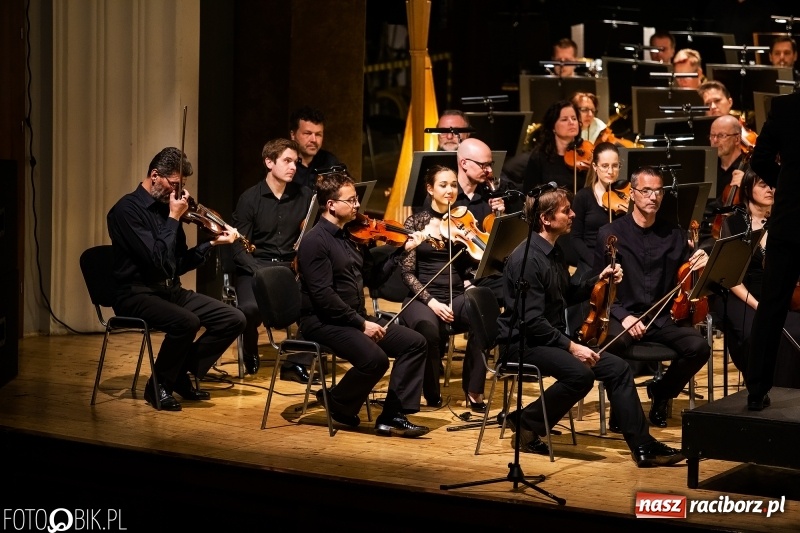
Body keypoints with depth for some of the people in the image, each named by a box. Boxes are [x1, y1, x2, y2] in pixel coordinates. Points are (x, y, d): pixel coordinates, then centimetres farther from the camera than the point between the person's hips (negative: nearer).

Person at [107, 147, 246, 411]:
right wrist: (174, 219, -15)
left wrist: (212, 243, 5)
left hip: (170, 290, 8)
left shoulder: (165, 207, 12)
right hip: (137, 294, -8)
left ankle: (182, 374, 6)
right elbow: (158, 261, -23)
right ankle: (159, 385, -11)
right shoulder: (127, 209, -13)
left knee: (233, 319, -7)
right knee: (187, 321, -35)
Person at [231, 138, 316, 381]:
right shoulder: (250, 198, 0)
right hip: (255, 267, -2)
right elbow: (239, 247, -4)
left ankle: (296, 361, -8)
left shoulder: (305, 196, 8)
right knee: (251, 307, -34)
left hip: (293, 267, 2)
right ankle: (250, 353, 2)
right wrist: (261, 272, -21)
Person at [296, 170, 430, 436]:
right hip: (323, 322, -9)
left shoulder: (351, 236, 12)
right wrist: (361, 323, -21)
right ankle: (337, 405, -2)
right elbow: (324, 296, -21)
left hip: (355, 318, 9)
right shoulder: (315, 242, -14)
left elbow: (372, 278, 15)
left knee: (414, 342, -3)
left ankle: (392, 415, -2)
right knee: (374, 358, -30)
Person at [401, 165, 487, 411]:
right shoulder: (416, 222, 3)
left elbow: (473, 263, 9)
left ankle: (474, 392, -19)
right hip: (423, 297, -2)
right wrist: (431, 301, -15)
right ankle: (432, 394, -11)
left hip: (457, 296, 2)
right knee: (429, 328, -38)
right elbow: (408, 272, -3)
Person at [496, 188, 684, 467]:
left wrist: (597, 281, 11)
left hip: (553, 337, 9)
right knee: (580, 373, -32)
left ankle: (643, 446, -2)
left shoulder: (555, 252, 11)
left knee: (617, 368, -4)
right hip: (523, 342, -9)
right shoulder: (527, 259, -19)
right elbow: (531, 320, -23)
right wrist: (570, 346, -24)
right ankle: (526, 422, -11)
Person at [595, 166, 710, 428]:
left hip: (662, 318, 3)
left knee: (699, 347, -24)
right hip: (622, 316, -3)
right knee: (611, 344, -37)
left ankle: (661, 392, 6)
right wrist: (623, 316, -19)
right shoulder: (610, 234, 1)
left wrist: (700, 266, -14)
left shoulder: (674, 234, 10)